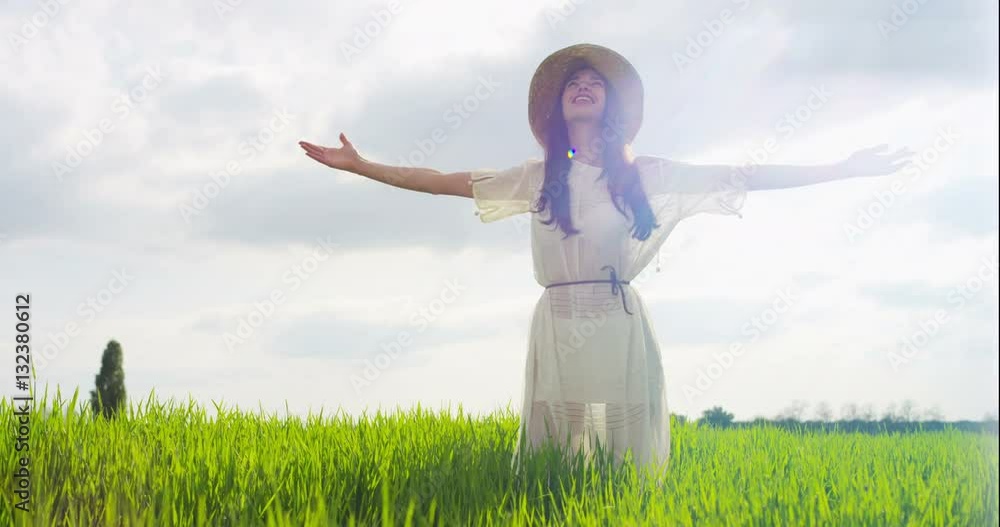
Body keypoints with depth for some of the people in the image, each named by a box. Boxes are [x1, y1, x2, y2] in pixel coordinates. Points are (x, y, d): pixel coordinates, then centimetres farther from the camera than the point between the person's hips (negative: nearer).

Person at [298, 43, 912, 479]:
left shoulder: (644, 175, 8)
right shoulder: (539, 177, 12)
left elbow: (744, 176, 6)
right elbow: (445, 181, 13)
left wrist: (844, 169, 2)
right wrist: (360, 165, 9)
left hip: (622, 331, -1)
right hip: (558, 331, 1)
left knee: (627, 461, -2)